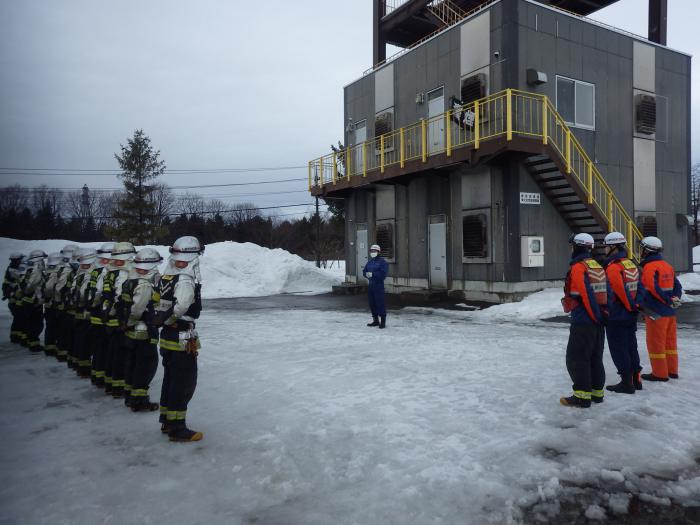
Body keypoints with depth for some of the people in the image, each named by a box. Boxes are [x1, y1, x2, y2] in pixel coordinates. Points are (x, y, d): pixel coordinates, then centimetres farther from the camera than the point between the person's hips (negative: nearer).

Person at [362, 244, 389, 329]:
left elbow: (383, 274, -18)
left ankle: (383, 322, -1)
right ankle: (375, 320, 23)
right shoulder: (370, 261, 16)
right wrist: (366, 274, -8)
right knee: (372, 303, 12)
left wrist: (373, 274, -21)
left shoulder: (382, 261, -8)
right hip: (371, 284, 8)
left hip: (379, 284, -8)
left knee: (380, 303, -8)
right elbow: (364, 271, 14)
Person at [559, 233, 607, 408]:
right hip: (598, 321, 9)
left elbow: (586, 295, -20)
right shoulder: (597, 267, 12)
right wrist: (601, 315, 14)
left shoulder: (577, 267, -14)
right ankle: (597, 392, 23)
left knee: (576, 358, -2)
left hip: (583, 322, -9)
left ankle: (582, 396, -2)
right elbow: (604, 293, 12)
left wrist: (596, 316, -12)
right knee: (595, 357, 16)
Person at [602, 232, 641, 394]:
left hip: (616, 317, -8)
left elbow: (620, 291, -25)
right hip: (631, 315, 8)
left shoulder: (612, 267, -19)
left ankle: (626, 383, 7)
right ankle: (635, 379, 25)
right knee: (631, 346, 17)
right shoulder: (632, 265, 8)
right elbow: (638, 288, 12)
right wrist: (633, 306, 13)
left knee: (618, 349, 1)